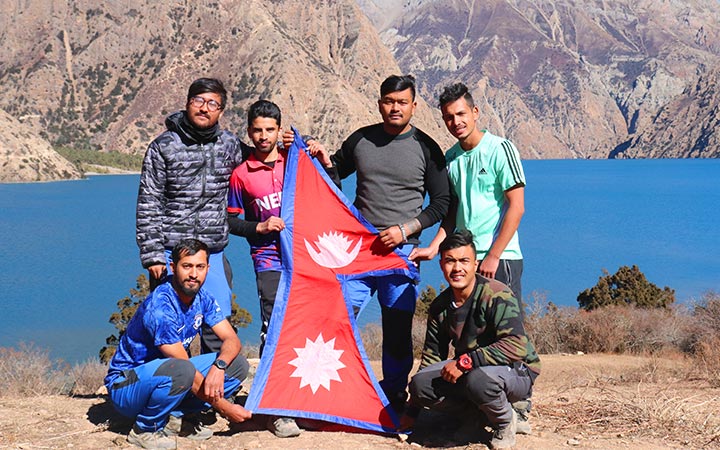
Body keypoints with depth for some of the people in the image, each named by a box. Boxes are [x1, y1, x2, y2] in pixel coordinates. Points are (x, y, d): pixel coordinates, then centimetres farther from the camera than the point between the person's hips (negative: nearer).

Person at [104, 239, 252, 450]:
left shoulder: (202, 298, -2)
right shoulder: (159, 307, -26)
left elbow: (231, 340, -5)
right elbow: (186, 368, -26)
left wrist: (218, 365, -28)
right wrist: (224, 408, -22)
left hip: (166, 375, 7)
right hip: (125, 385, -7)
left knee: (238, 364, -7)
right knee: (182, 370, -39)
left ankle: (177, 417, 0)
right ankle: (145, 429, -13)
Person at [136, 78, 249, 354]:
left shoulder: (230, 145, 7)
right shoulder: (164, 146, -1)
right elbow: (148, 204, -2)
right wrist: (152, 255, -8)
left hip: (213, 255, 3)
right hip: (171, 253, -3)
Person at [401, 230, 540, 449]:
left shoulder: (497, 295, -19)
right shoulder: (440, 307, 2)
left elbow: (517, 347, -29)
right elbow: (432, 355, 10)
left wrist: (465, 361, -31)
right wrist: (412, 413, 10)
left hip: (516, 372, -6)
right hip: (468, 371, 6)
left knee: (478, 378, -39)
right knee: (420, 383, -17)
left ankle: (505, 422, -6)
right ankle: (480, 414, -1)